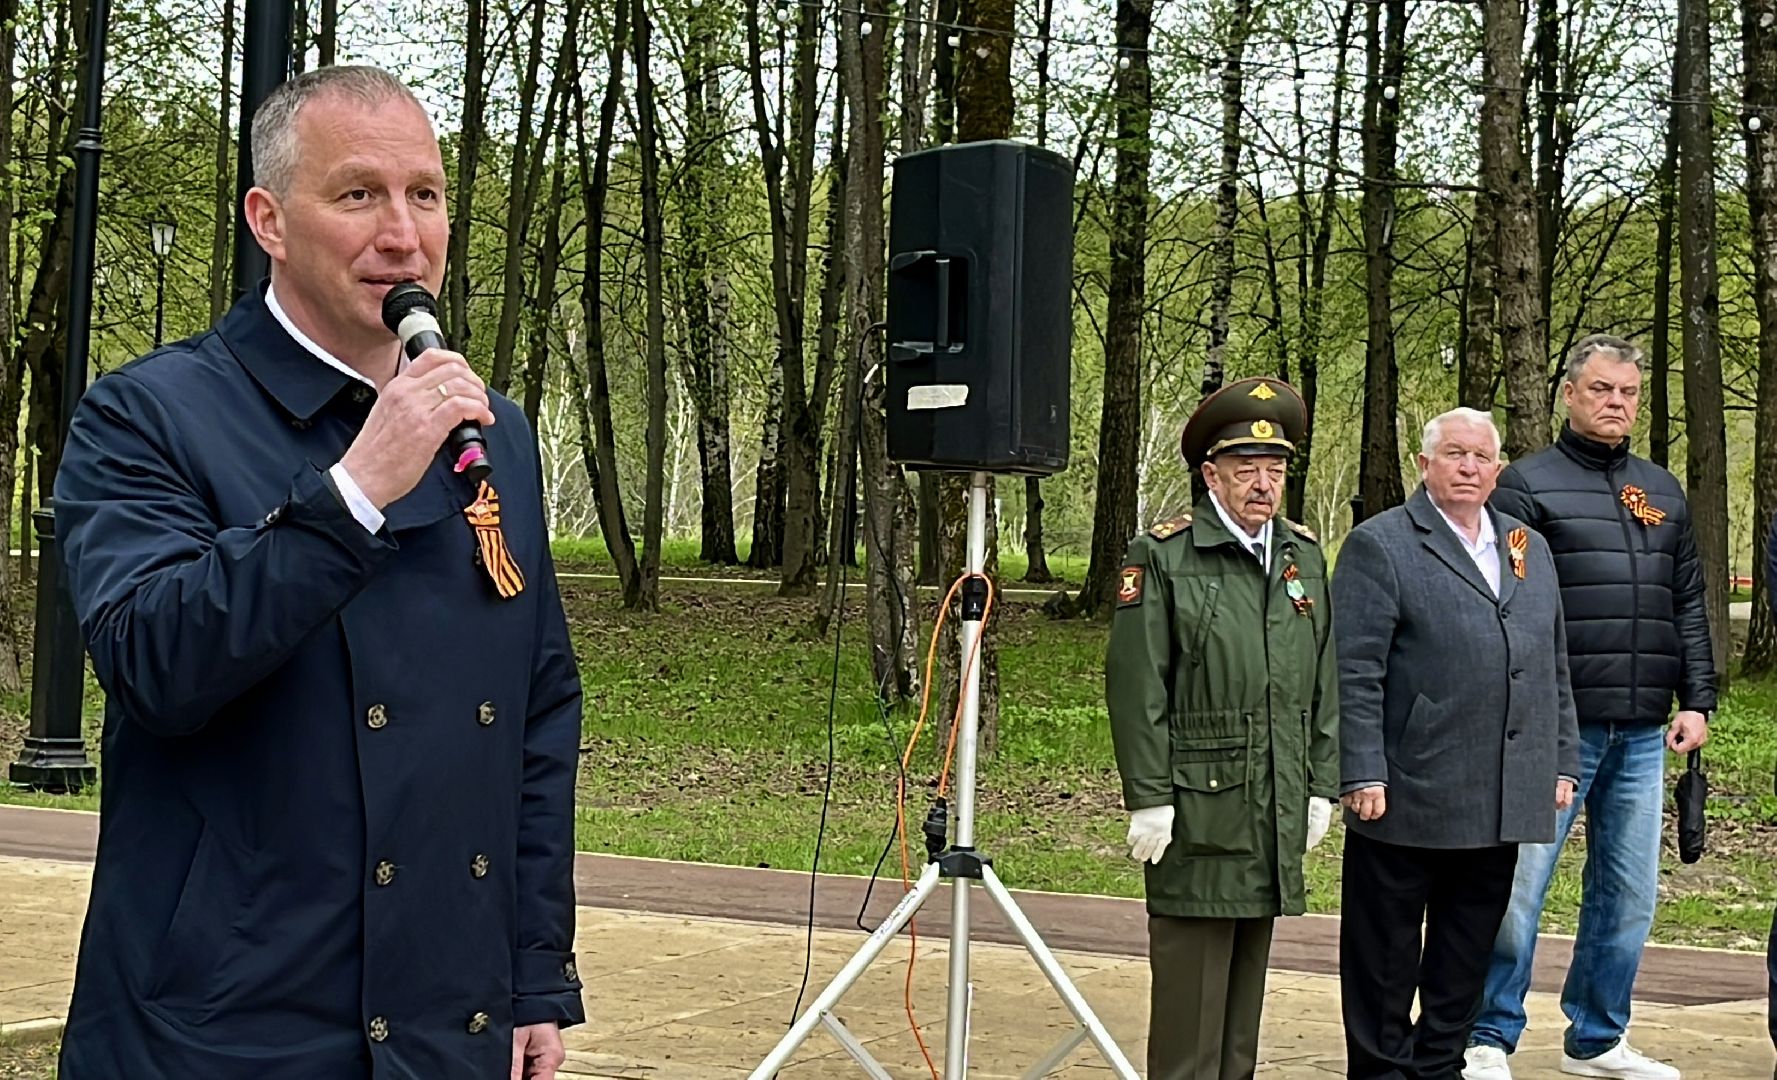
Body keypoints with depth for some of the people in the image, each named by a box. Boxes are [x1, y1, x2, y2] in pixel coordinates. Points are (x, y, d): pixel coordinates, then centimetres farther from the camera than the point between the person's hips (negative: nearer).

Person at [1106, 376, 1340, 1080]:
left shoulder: (1305, 558, 12)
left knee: (1247, 976, 13)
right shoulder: (1162, 557, -6)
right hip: (1195, 811, -6)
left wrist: (1322, 786, 11)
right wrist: (1148, 799, -12)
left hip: (1278, 814, 6)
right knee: (1189, 978, -3)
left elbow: (1325, 683, 15)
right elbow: (1137, 687, -9)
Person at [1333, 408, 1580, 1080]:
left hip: (1503, 806, 6)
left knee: (1467, 956, 14)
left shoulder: (1530, 550, 16)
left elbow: (1554, 667, 20)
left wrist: (1562, 762, 14)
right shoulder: (1379, 546, -4)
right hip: (1406, 799, -6)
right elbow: (1354, 675, -10)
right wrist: (1363, 775, -16)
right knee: (1385, 957, 5)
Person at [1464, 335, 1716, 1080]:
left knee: (1629, 893, 10)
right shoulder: (1528, 485, -2)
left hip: (1642, 735, 6)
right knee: (1518, 886, -4)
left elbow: (1688, 605, 17)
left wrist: (1697, 702, 9)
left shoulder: (1662, 492, 16)